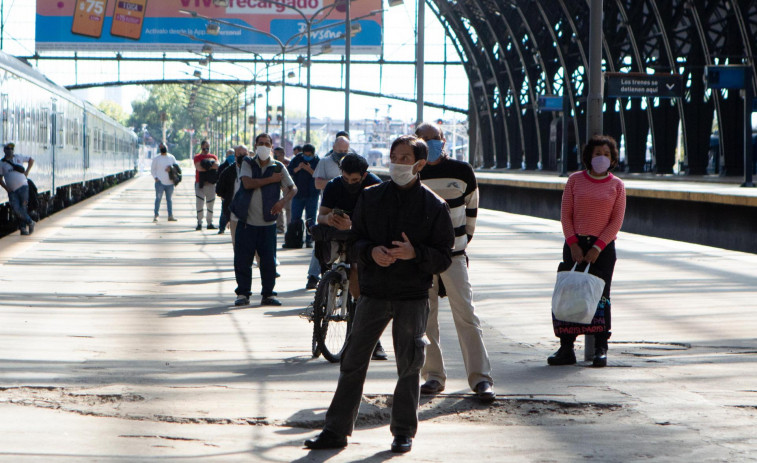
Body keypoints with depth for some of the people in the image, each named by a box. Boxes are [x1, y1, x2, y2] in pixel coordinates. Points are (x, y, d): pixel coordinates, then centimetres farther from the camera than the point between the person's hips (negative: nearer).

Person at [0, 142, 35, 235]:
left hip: (23, 187, 0)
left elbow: (31, 159, 23)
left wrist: (27, 171, 12)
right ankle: (29, 222, 7)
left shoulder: (19, 157, 9)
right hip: (11, 190, 0)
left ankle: (23, 228, 8)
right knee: (16, 209, -11)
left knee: (23, 207, -3)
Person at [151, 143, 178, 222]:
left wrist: (170, 167, -7)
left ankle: (170, 216, 13)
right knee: (158, 198, -6)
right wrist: (155, 178, -9)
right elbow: (153, 169, 5)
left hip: (170, 182, 3)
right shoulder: (156, 159, 2)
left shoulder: (171, 157, 8)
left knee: (169, 199, 9)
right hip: (160, 182, -3)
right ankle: (156, 215, -3)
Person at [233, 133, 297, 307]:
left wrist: (282, 201, -14)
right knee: (242, 260, -1)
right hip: (247, 222, 0)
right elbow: (247, 183, -15)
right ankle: (243, 294, 8)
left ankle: (268, 294, 11)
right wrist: (271, 179, -11)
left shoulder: (278, 167, 4)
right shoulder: (247, 164, 3)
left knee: (269, 260, 1)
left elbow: (293, 188, 5)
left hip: (267, 223, 1)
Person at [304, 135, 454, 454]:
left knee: (409, 367, 3)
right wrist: (371, 251, -12)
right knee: (353, 362, 2)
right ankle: (336, 430, 8)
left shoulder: (434, 206, 0)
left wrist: (415, 253, -20)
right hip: (373, 293, 2)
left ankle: (404, 431, 16)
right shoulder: (371, 197, 7)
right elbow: (354, 239, 9)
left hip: (413, 298, -2)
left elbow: (444, 257, -1)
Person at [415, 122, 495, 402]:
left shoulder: (462, 172, 1)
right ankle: (433, 376, 11)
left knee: (466, 315, -7)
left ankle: (481, 378, -6)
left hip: (454, 255, -1)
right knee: (425, 319, 2)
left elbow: (471, 207, 15)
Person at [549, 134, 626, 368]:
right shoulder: (575, 180, 5)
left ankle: (600, 349, 0)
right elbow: (565, 215, 4)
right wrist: (573, 245, -8)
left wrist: (597, 248, -11)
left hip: (603, 246, -1)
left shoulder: (617, 186, 3)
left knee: (600, 296, -4)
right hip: (575, 244, 1)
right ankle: (566, 349, 3)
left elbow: (616, 221, -1)